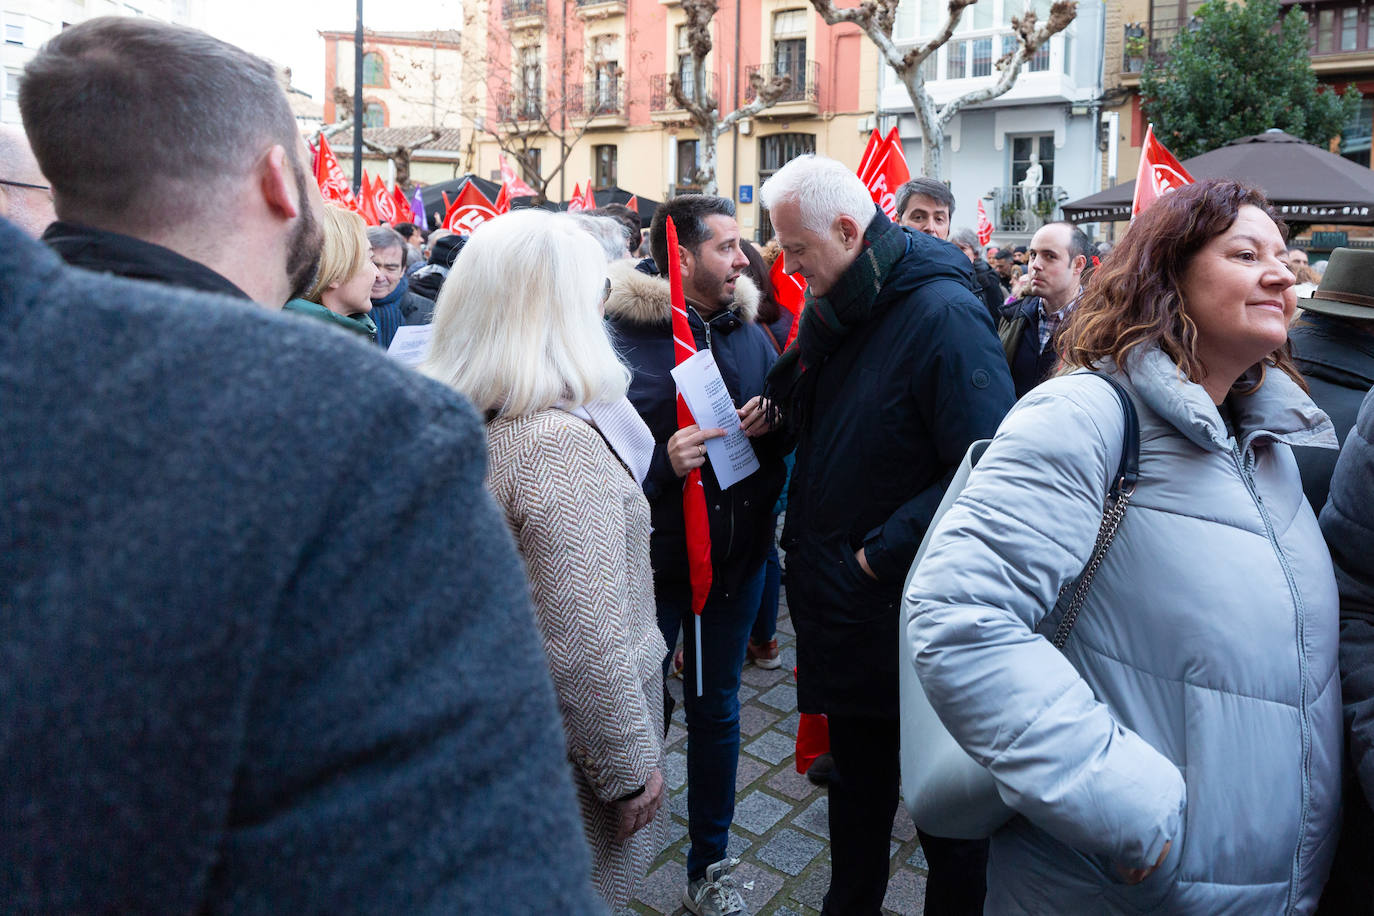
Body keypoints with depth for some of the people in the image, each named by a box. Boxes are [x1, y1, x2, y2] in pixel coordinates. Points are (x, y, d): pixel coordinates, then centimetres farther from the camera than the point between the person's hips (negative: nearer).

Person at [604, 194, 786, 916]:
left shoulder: (748, 332, 5)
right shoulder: (623, 334, -12)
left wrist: (772, 420, -7)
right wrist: (662, 460, -27)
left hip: (737, 552, 5)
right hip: (652, 557, -5)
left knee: (717, 708, 18)